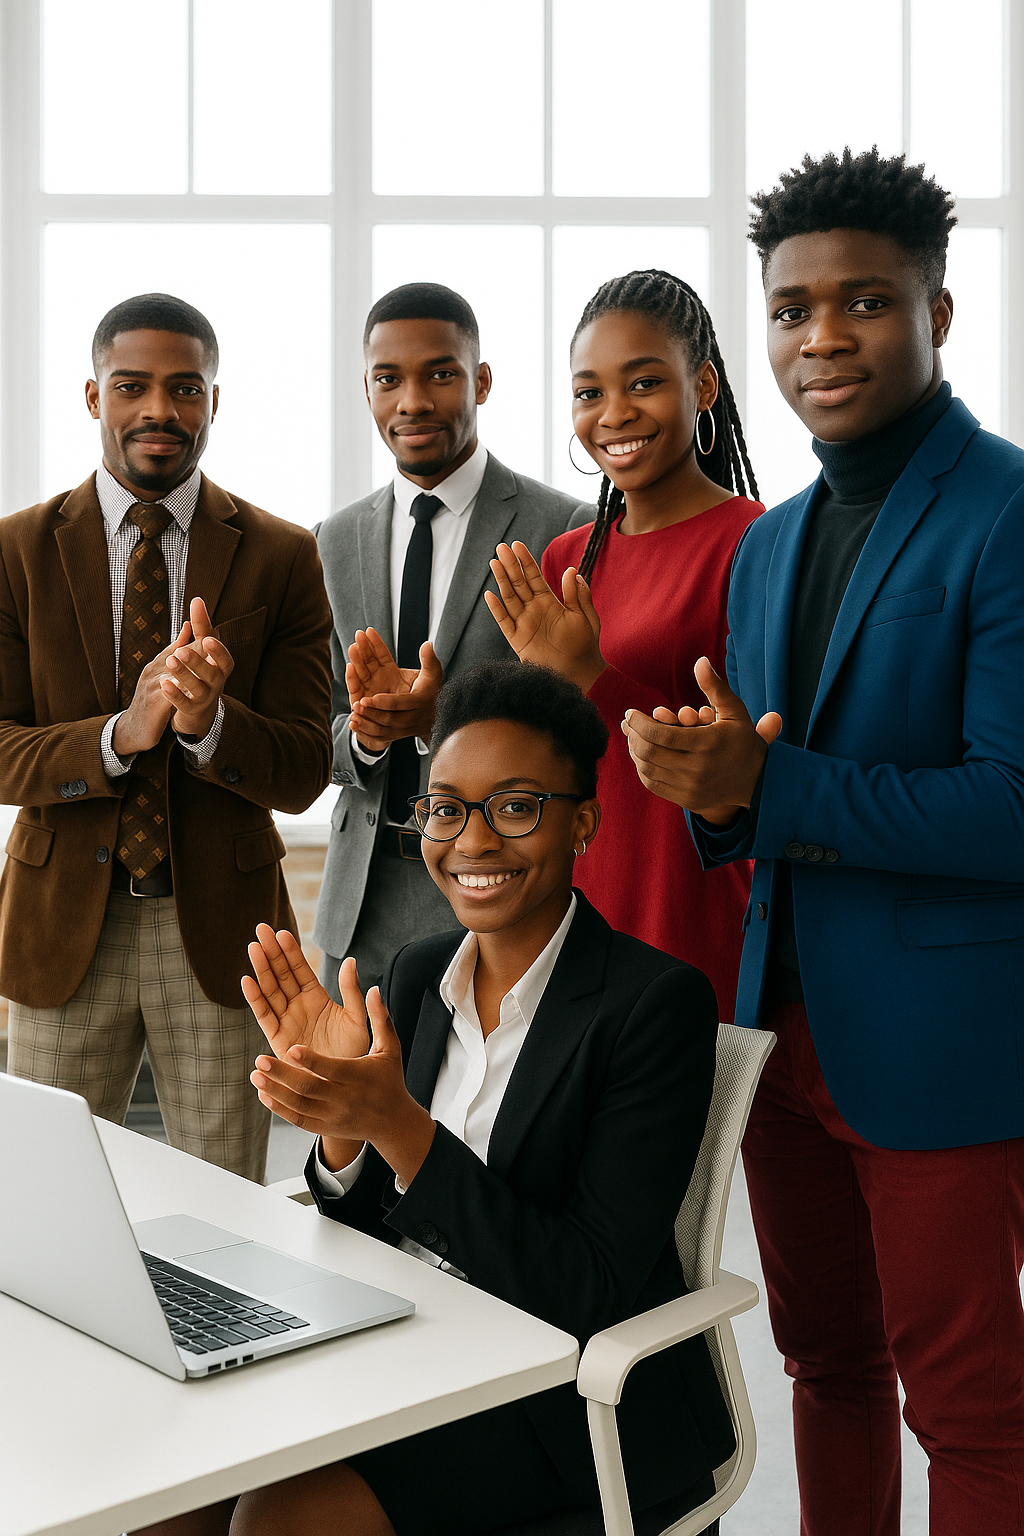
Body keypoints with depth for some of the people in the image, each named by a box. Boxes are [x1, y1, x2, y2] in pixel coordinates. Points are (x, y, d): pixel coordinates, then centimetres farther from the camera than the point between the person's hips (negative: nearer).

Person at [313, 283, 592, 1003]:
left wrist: (444, 717, -23)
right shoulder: (337, 540, 10)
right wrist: (362, 732, -11)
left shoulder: (566, 529, -8)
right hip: (363, 900, 5)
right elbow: (324, 743, 11)